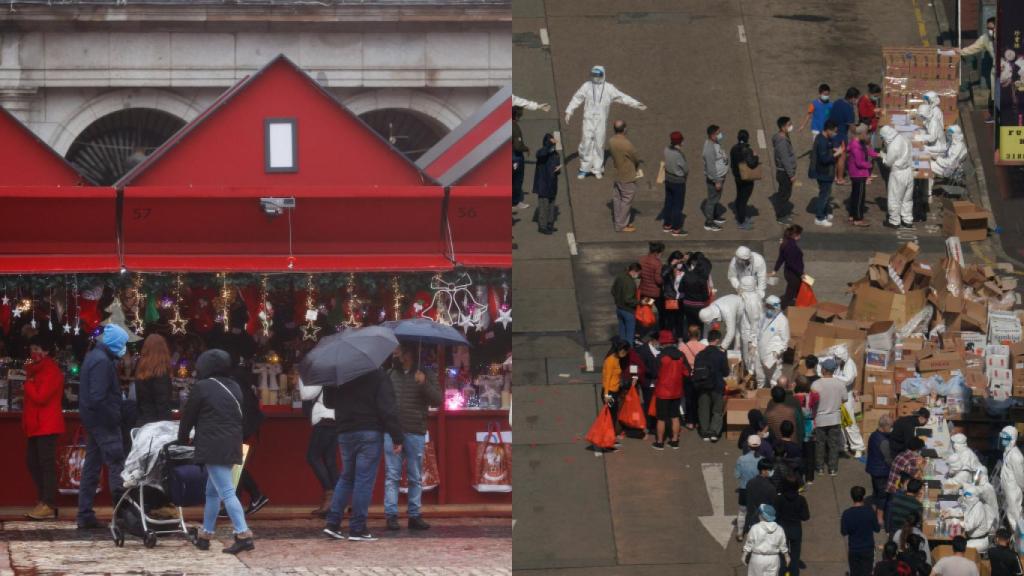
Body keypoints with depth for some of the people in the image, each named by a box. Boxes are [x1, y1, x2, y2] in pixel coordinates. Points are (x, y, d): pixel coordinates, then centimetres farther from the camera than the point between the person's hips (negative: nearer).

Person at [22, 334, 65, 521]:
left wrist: (28, 382, -8)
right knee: (33, 462, 9)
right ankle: (43, 501, 13)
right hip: (35, 425, 10)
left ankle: (48, 505, -13)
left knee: (46, 463, -11)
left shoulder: (51, 371, -11)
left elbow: (40, 397, -18)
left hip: (47, 426, -10)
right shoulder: (37, 369, 20)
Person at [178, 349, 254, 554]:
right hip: (232, 446, 8)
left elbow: (188, 416, 0)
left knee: (226, 492, -12)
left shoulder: (202, 387, -7)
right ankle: (205, 536, 24)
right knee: (212, 492, 18)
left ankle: (243, 535, -22)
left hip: (213, 448, -8)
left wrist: (182, 441, 15)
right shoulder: (234, 388, 14)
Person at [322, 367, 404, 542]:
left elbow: (328, 402, 18)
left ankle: (333, 522, 8)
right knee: (364, 480, -2)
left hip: (345, 434, 5)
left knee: (346, 477, 17)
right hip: (370, 433, -5)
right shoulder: (378, 376, -9)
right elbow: (387, 409, -13)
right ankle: (357, 528, -3)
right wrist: (397, 437, -10)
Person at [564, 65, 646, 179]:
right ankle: (584, 168, 6)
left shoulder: (608, 88, 3)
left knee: (599, 144, 4)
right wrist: (569, 112, -6)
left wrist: (636, 104, 0)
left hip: (601, 121, 1)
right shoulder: (586, 86, 2)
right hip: (588, 119, -1)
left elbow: (622, 97, 5)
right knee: (586, 143, -5)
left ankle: (597, 169, 15)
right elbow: (577, 99, 2)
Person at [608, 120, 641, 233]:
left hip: (616, 176, 7)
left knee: (617, 199, 17)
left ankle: (619, 222, 29)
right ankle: (621, 226, 11)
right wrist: (637, 167, 10)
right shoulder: (627, 144, -28)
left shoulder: (611, 141, -7)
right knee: (626, 201, 5)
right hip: (627, 177, -7)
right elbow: (635, 159, -13)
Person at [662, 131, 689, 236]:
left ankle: (667, 225, 31)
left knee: (668, 203, 19)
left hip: (668, 179, 7)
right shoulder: (679, 154, -27)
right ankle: (676, 229, 12)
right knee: (677, 206, 5)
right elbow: (686, 169, -17)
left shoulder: (667, 150, -7)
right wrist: (686, 175, 4)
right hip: (678, 181, -7)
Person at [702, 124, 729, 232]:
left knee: (717, 198, 25)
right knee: (712, 199, 1)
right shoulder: (710, 148, -29)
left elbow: (723, 135, 26)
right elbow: (711, 167, -28)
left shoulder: (716, 143, 0)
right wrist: (716, 181, -25)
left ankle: (715, 217, 42)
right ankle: (709, 223, 12)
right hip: (714, 178, -10)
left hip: (720, 177, 10)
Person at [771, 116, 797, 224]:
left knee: (786, 193, 21)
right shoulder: (781, 142, -27)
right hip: (784, 172, -10)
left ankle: (784, 212, 34)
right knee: (784, 194, 3)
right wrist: (791, 175, -21)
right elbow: (785, 160, -25)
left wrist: (791, 172, 21)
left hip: (785, 172, 10)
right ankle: (781, 217, 14)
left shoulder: (784, 138, 5)